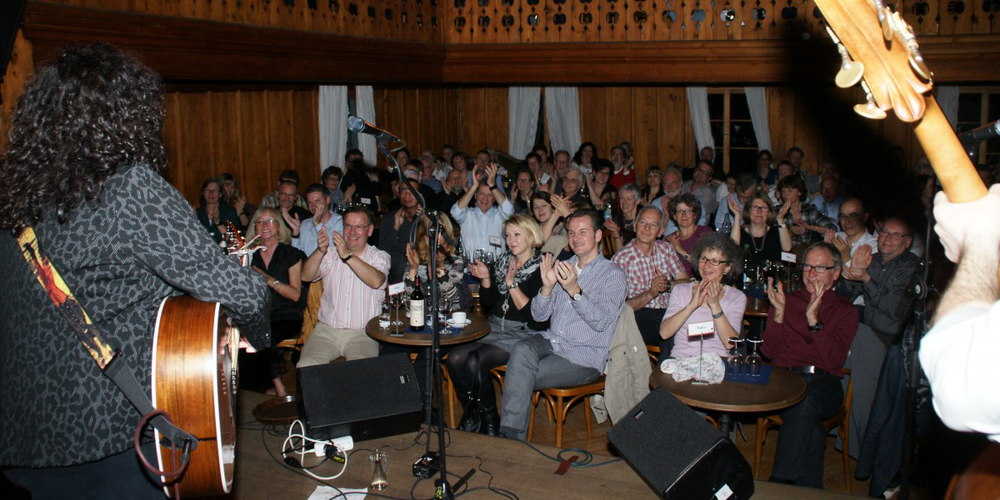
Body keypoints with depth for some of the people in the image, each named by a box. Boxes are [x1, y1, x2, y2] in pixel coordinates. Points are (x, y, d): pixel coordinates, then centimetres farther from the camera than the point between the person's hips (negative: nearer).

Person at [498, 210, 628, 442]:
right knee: (521, 350, -29)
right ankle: (510, 435, -26)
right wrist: (547, 287, -10)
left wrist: (574, 290, -28)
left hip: (585, 355, -5)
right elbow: (538, 315, 10)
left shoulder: (613, 274, -1)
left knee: (520, 378, -25)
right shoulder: (562, 267, 16)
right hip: (550, 342, 5)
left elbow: (601, 321, -16)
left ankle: (511, 437, -9)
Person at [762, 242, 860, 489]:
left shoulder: (846, 311, 15)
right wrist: (779, 312, -7)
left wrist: (813, 319, -13)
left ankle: (778, 483, -33)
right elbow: (769, 351, 7)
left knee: (806, 399, -37)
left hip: (824, 382, -1)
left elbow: (834, 361, -3)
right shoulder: (787, 300, 19)